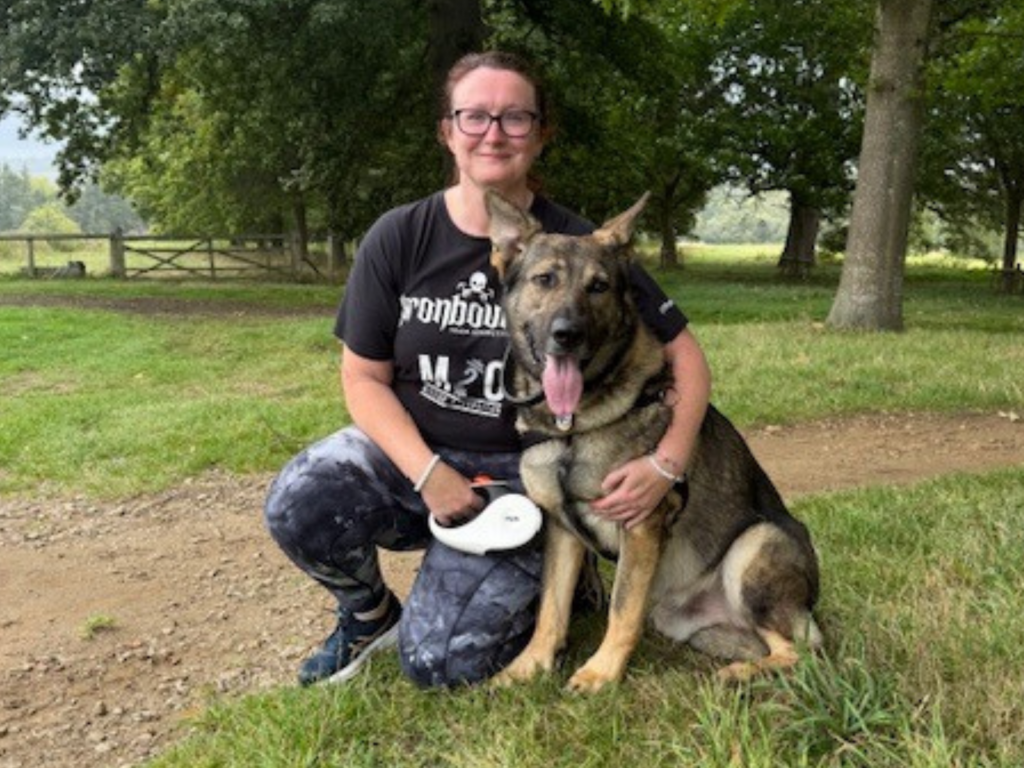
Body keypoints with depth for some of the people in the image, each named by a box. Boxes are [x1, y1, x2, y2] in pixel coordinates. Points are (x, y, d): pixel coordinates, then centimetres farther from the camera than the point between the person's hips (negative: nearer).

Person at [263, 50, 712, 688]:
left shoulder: (576, 246, -10)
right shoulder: (397, 239, -5)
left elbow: (683, 353, -6)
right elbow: (364, 376, -3)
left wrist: (667, 465, -22)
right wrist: (427, 472, -18)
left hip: (518, 472, -2)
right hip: (410, 448, 2)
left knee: (440, 659, -15)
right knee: (298, 505, -28)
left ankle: (545, 578, 18)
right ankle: (369, 611, 6)